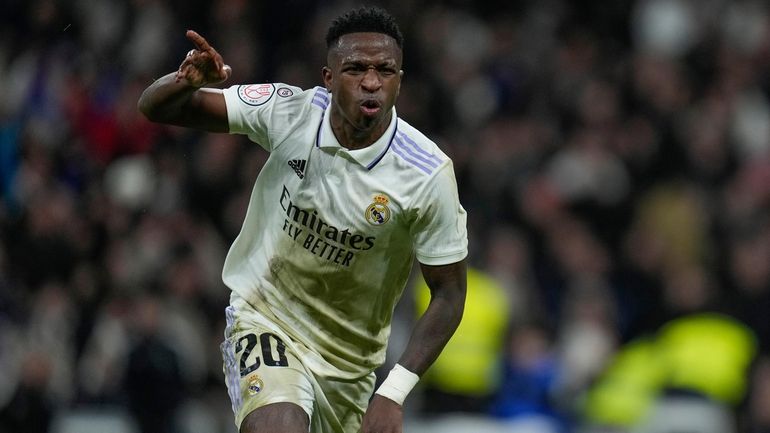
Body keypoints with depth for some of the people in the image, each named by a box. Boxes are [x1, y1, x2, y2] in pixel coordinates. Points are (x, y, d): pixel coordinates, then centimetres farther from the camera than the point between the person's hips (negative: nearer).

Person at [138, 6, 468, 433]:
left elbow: (449, 293, -10)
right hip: (264, 320, -2)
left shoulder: (429, 173, -18)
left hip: (350, 359, 2)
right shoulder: (288, 111, -14)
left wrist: (393, 394, -19)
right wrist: (187, 80, -33)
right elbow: (156, 107, -8)